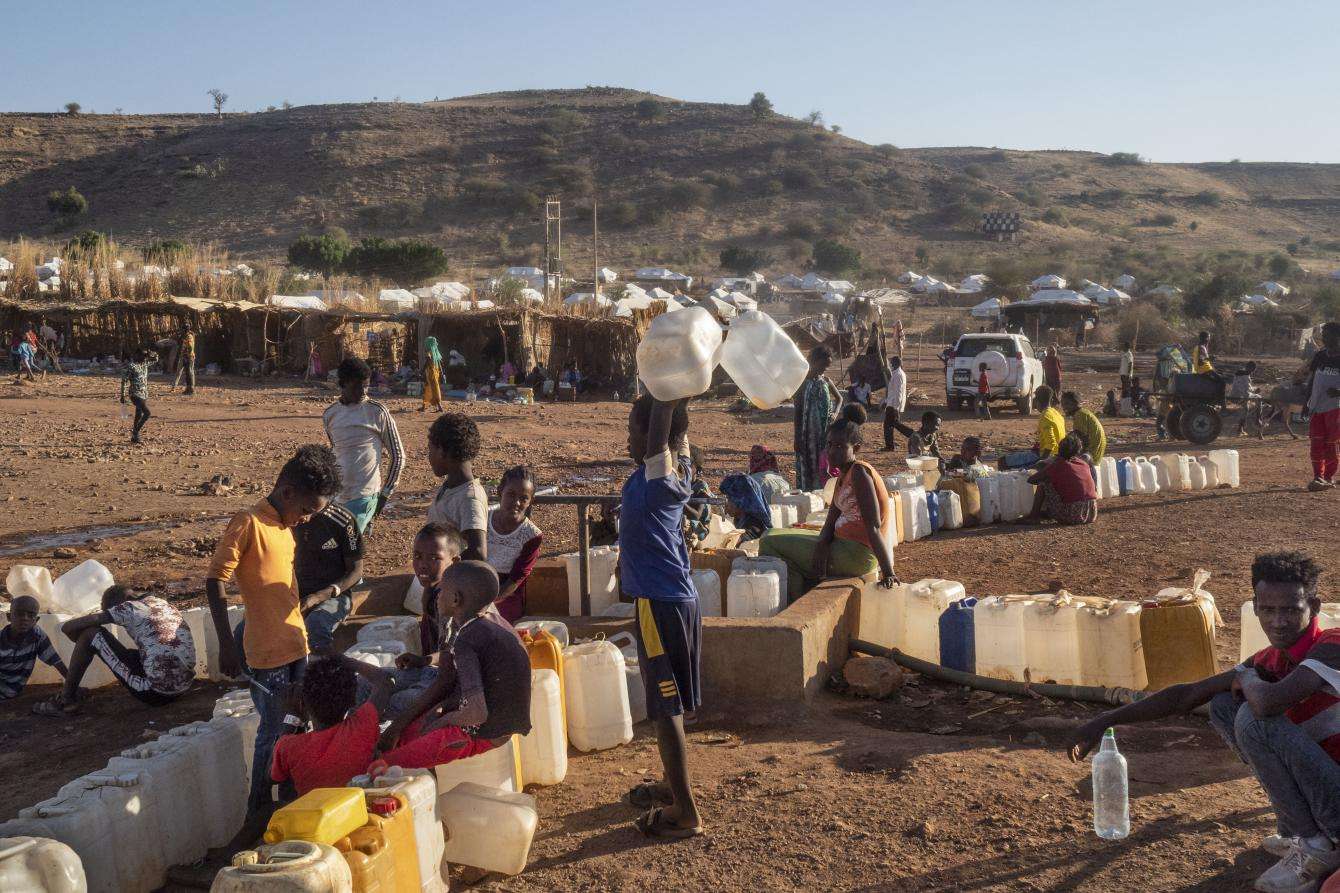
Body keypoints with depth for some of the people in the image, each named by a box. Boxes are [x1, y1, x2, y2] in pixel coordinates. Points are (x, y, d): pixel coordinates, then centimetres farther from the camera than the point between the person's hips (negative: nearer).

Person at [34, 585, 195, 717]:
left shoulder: (128, 608, -1)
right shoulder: (160, 602, 18)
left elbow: (67, 627, 0)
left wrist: (83, 645, 20)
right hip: (183, 689, 7)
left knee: (90, 633, 3)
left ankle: (66, 700, 14)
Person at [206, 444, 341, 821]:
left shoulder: (286, 526, 12)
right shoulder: (248, 524, -14)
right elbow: (214, 581, -17)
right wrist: (226, 644, -22)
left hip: (296, 646, 8)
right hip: (267, 650, -8)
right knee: (273, 731, -1)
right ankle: (257, 814, 13)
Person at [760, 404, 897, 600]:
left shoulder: (860, 472, -16)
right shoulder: (844, 473, 13)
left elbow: (873, 527, -23)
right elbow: (831, 521, 6)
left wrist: (888, 573, -26)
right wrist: (822, 543, -16)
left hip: (858, 556, -10)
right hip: (847, 548, 10)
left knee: (770, 542, -4)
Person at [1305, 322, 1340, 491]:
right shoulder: (1319, 356, 8)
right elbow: (1310, 379, 15)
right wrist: (1307, 401, 9)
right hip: (1316, 407, 4)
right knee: (1317, 443, 1)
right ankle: (1318, 476, 3)